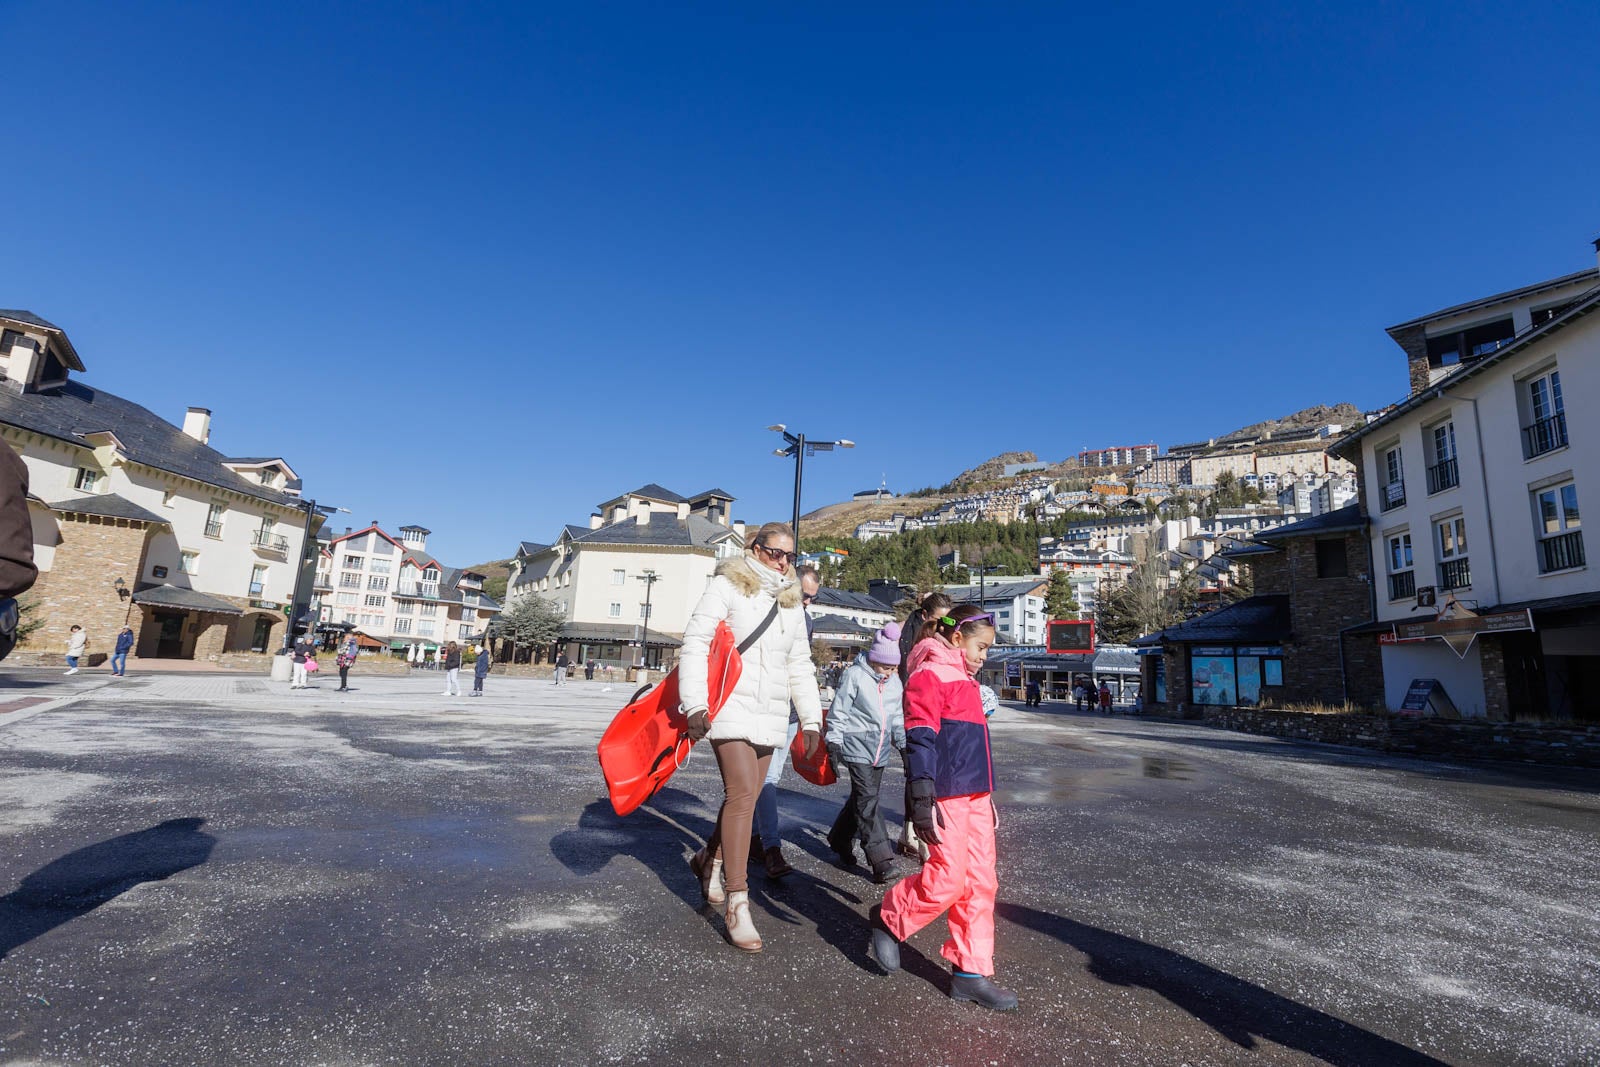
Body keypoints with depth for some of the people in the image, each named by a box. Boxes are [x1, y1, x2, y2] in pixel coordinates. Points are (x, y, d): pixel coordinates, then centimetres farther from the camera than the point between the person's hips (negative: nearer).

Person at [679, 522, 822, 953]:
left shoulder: (792, 604, 14)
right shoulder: (728, 586, -4)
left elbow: (800, 666, 19)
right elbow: (695, 643, -9)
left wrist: (812, 719, 13)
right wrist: (695, 703, -18)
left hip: (771, 715, 6)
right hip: (731, 706, -6)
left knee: (744, 796, 11)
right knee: (742, 794, -14)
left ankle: (710, 860, 37)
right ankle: (737, 901, -5)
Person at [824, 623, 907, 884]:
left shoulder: (894, 681, 10)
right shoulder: (855, 676, -10)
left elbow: (897, 718, 21)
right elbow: (838, 713, -8)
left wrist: (903, 745, 19)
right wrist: (834, 745, -10)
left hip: (880, 751, 7)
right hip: (857, 748, -6)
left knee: (862, 798, 12)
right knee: (867, 801, -10)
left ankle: (840, 839, 33)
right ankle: (881, 861, -10)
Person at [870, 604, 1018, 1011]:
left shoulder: (965, 680, 20)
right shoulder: (930, 675, -9)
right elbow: (920, 739, -16)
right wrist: (922, 799, -21)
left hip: (975, 796, 9)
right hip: (946, 797, -9)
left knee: (981, 883, 9)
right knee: (947, 879, -8)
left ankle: (972, 973, 18)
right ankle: (889, 920, 17)